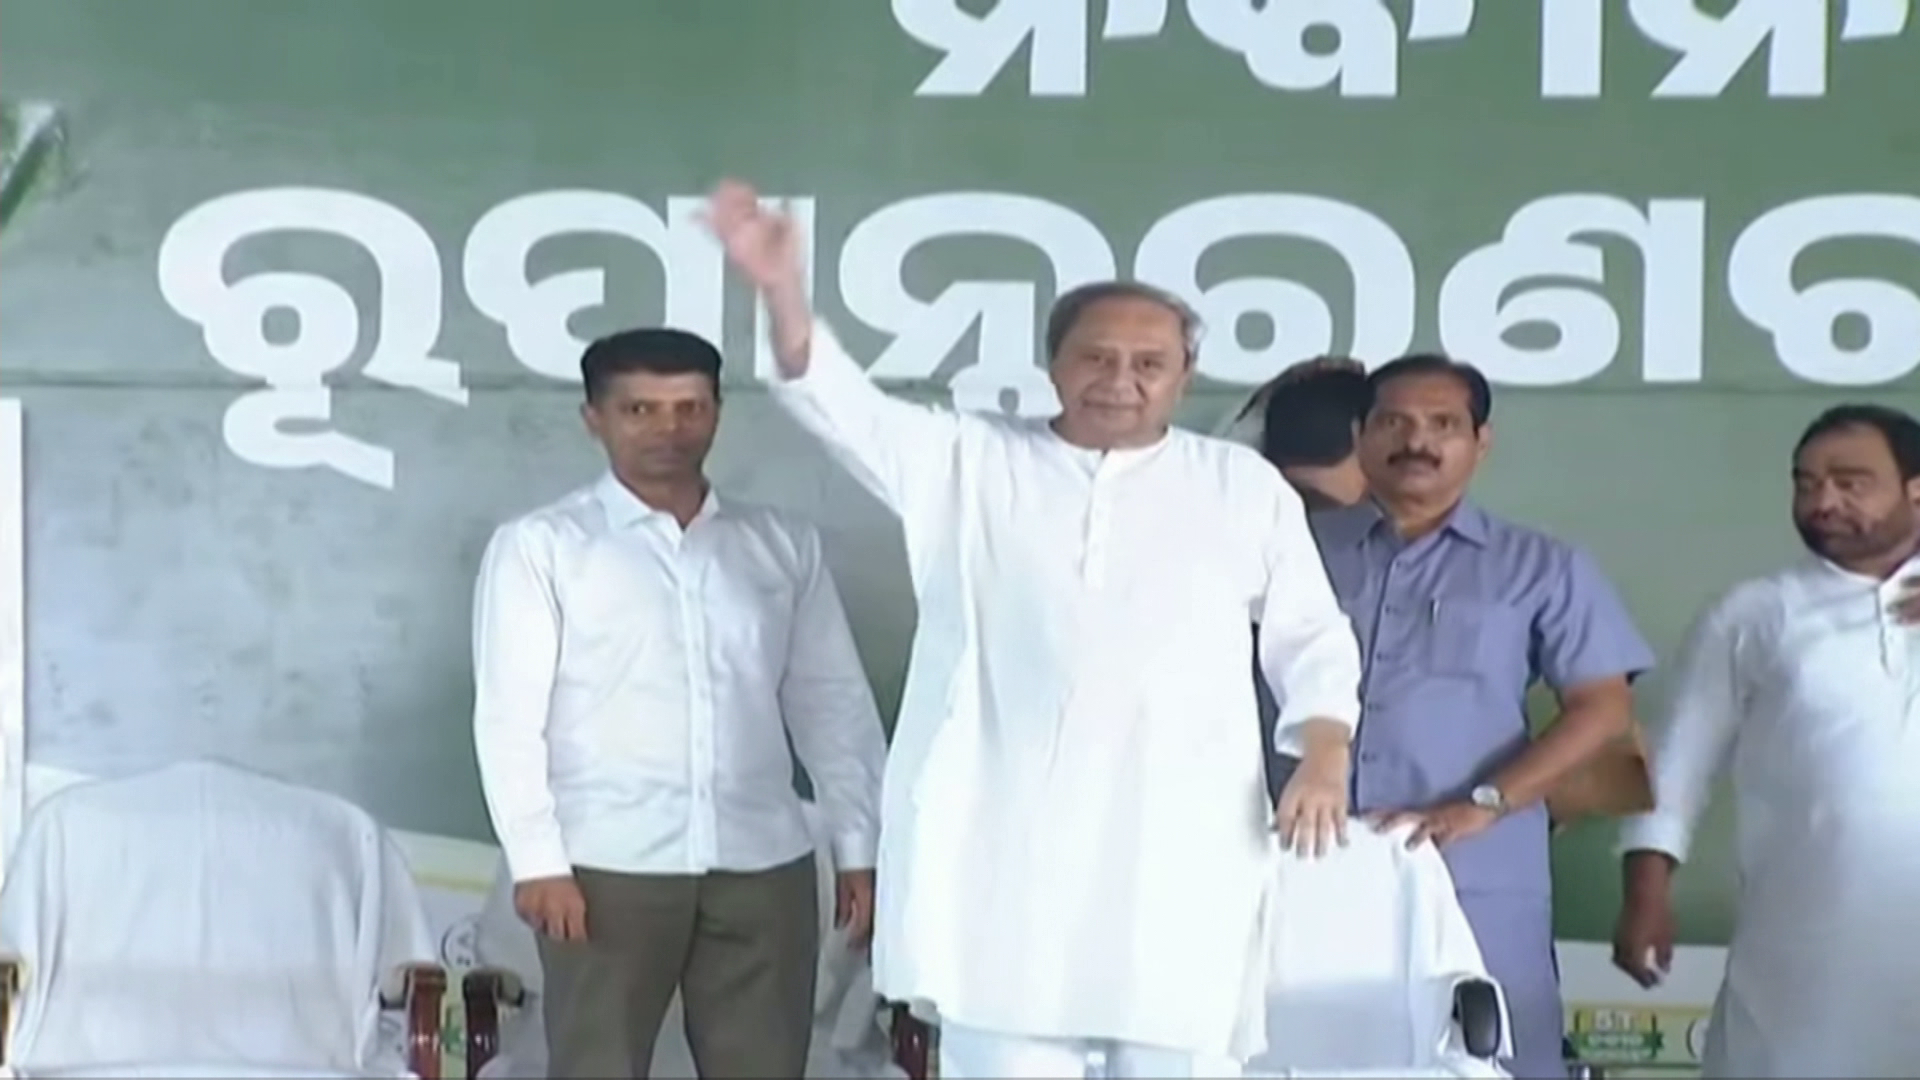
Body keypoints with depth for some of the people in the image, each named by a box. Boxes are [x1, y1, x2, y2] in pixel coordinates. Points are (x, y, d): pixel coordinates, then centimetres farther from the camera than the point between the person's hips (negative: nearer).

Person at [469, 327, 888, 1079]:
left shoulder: (782, 545, 11)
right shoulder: (540, 545, 0)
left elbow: (833, 704, 11)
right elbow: (509, 715, -4)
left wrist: (859, 845, 6)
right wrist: (536, 858, -11)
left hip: (763, 862, 3)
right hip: (608, 865, -3)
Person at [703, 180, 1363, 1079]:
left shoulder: (1243, 485, 11)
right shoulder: (971, 464, 8)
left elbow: (1312, 638, 14)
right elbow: (843, 407, -5)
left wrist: (1323, 764, -1)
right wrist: (782, 288, -21)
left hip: (1179, 843, 1)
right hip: (1009, 838, 0)